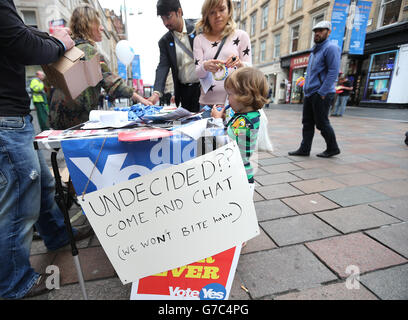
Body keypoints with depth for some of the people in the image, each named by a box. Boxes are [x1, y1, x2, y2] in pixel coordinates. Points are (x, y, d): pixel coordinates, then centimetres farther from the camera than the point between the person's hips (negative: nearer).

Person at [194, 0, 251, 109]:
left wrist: (239, 64, -18)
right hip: (207, 101, 1)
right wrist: (205, 66, -21)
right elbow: (198, 73, 0)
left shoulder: (241, 35, 7)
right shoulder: (199, 39, 9)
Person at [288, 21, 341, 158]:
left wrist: (322, 92, -20)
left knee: (322, 123, -2)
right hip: (309, 94, 9)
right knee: (307, 123, 6)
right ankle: (304, 149, 11)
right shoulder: (315, 50, 21)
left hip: (321, 94, -9)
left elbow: (333, 72, -15)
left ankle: (333, 148, 14)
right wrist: (306, 88, 16)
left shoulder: (331, 48, -7)